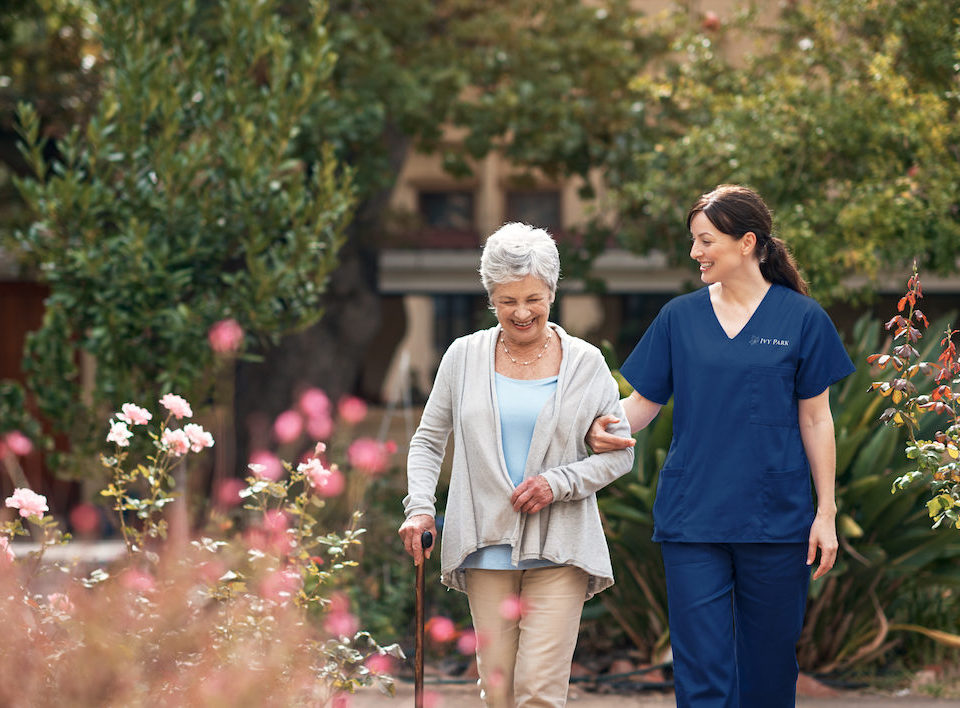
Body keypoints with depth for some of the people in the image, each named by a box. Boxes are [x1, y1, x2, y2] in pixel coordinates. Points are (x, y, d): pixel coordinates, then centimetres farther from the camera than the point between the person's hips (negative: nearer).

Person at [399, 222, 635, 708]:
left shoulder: (585, 363, 3)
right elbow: (428, 441, 14)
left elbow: (620, 453, 6)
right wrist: (420, 507, -2)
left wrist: (558, 483, -10)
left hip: (559, 550, -2)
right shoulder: (464, 357, 7)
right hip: (486, 547, 2)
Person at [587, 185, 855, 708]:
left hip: (776, 523, -1)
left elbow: (815, 420, 3)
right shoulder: (680, 317, 5)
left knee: (768, 665, 8)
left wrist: (826, 513, 0)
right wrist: (603, 427, -15)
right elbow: (644, 401, 7)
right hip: (692, 521, 1)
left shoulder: (801, 319, 0)